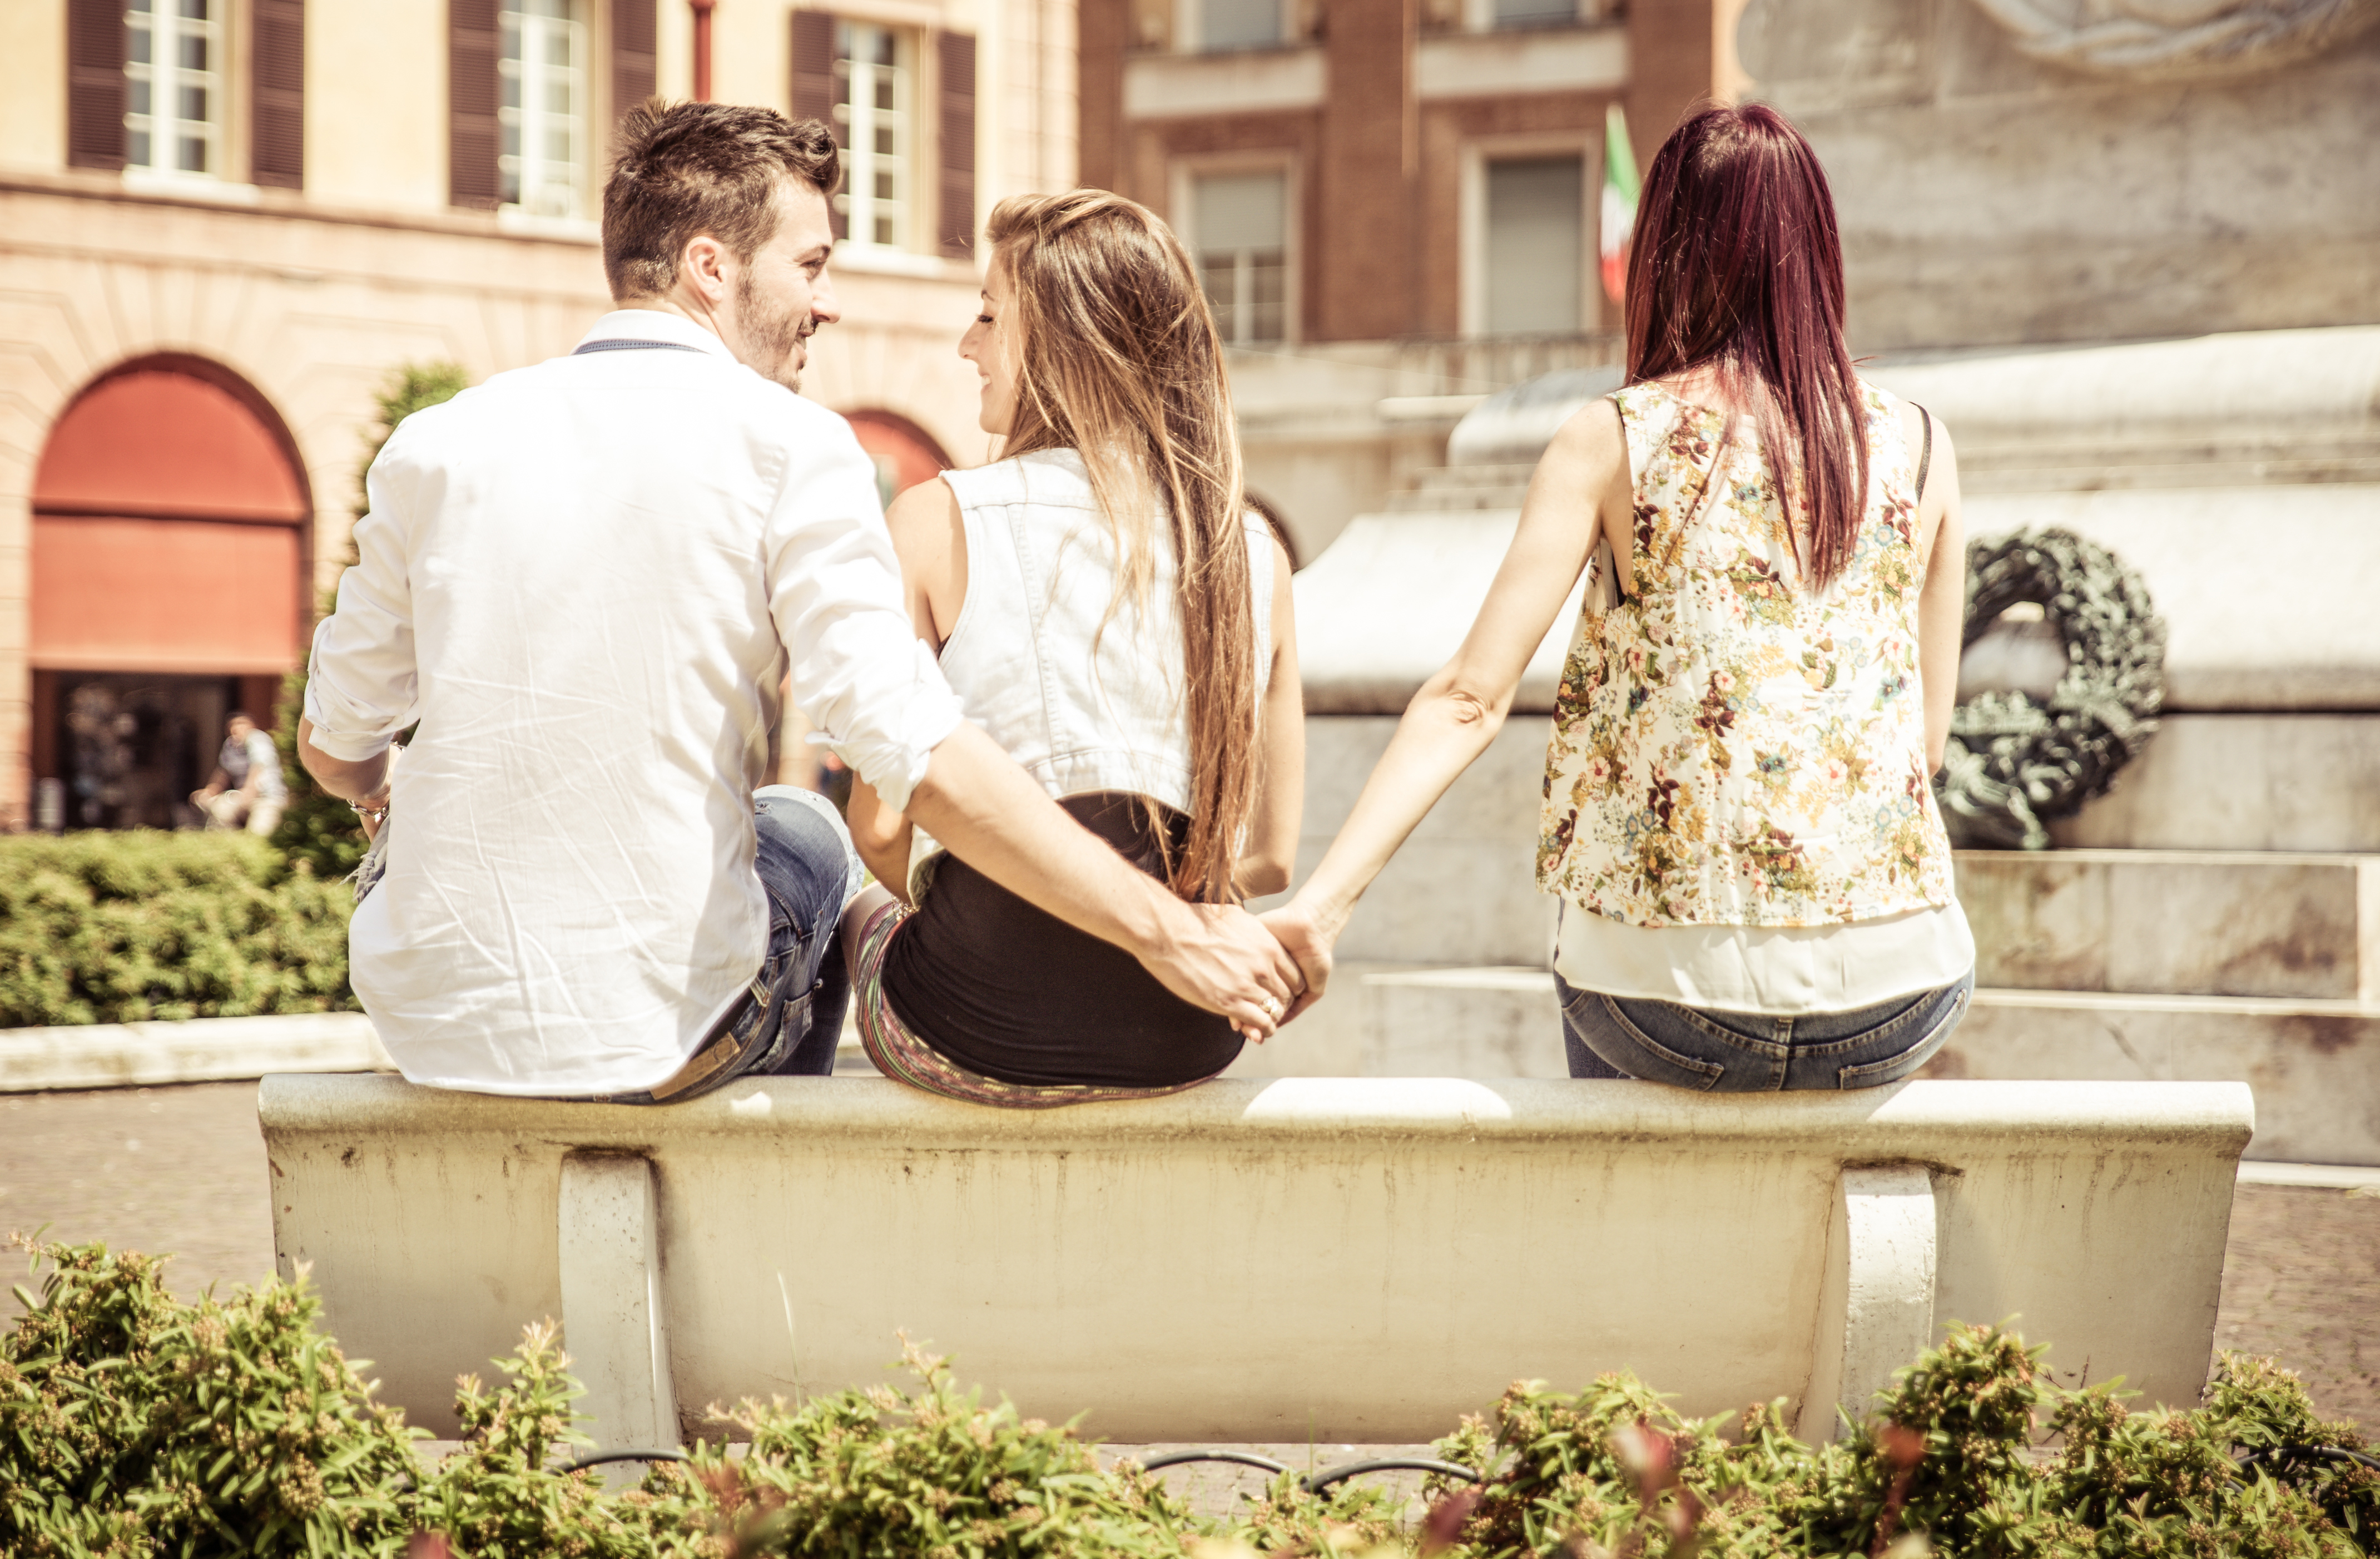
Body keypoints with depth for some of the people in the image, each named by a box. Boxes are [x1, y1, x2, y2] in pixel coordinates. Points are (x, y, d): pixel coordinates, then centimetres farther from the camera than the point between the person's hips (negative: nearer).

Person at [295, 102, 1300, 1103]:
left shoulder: (434, 446, 1)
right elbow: (913, 749, -19)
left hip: (433, 1020, 2)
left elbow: (337, 749, 11)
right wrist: (1162, 927, -16)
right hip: (660, 1032, -2)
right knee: (807, 840, 31)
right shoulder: (789, 447, -9)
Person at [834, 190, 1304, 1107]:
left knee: (861, 904, 32)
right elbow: (1272, 856, 6)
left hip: (986, 1033, -3)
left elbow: (882, 824, -8)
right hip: (1186, 1045, 4)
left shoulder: (938, 523, -8)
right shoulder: (1254, 551, 2)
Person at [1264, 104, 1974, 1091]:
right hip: (1892, 1007, 2)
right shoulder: (1919, 448, 4)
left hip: (1671, 1000, -1)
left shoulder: (1614, 441, -3)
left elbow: (1472, 696, -12)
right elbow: (1928, 735, 8)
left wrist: (1320, 902, -16)